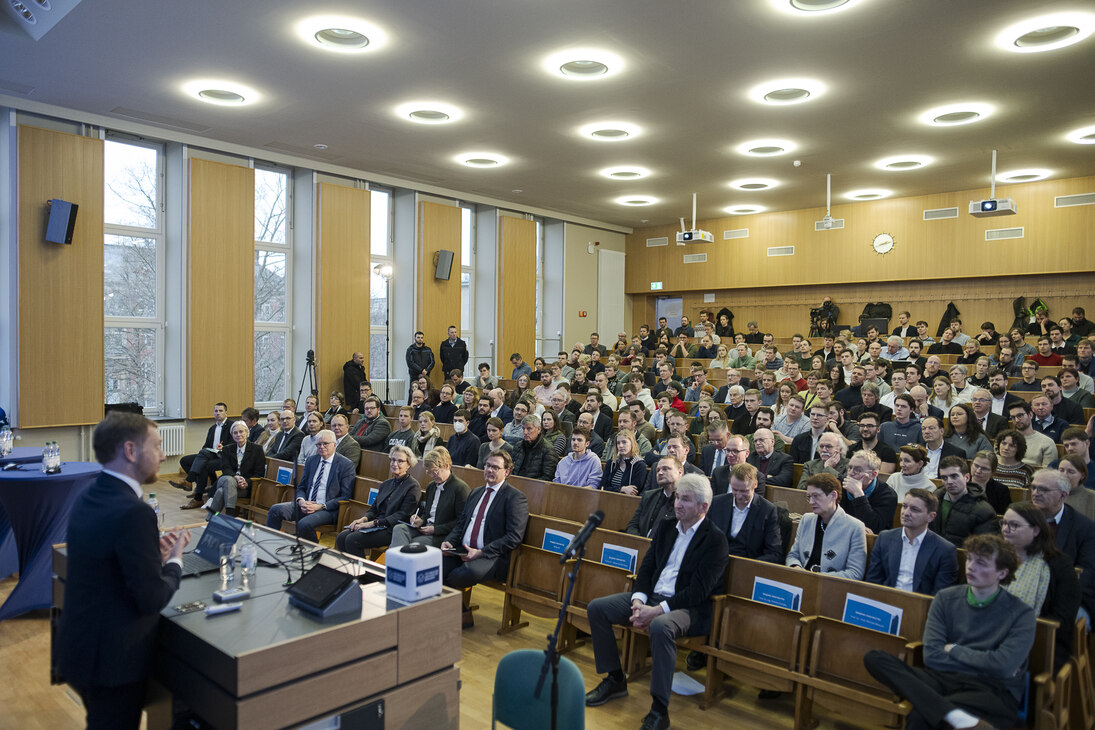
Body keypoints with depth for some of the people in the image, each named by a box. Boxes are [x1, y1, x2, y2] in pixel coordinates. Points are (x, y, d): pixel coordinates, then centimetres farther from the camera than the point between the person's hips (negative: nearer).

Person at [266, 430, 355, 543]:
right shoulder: (311, 461, 15)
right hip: (306, 505, 6)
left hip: (329, 510, -6)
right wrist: (301, 501, -6)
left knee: (304, 524, -33)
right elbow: (301, 487, 19)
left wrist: (320, 506, -17)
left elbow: (345, 497, -8)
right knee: (275, 510, -14)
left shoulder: (346, 465, -4)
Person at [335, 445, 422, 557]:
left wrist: (374, 523, -17)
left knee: (352, 540, -23)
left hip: (392, 530, -7)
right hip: (377, 526, 8)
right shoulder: (386, 484, 20)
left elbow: (403, 515, -13)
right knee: (341, 537, -13)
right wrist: (364, 519, -3)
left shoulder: (413, 486, -5)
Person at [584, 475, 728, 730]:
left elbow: (699, 590, -17)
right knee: (596, 608, -5)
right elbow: (647, 566, 11)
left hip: (689, 607, -7)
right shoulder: (666, 527, 11)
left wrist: (657, 610, -23)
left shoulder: (715, 539, -10)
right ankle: (615, 680, 9)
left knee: (660, 626, -39)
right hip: (651, 596, 8)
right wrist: (639, 600, -8)